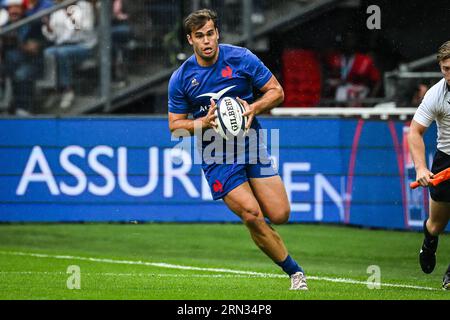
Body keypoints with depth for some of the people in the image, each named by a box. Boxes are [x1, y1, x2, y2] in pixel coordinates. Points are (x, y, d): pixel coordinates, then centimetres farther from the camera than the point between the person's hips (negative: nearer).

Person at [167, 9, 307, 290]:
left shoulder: (241, 58, -4)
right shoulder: (181, 78, -3)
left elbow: (276, 92, 3)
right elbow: (175, 125, 3)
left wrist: (253, 108, -16)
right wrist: (204, 123, -16)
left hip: (251, 143, 1)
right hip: (216, 158, -1)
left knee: (279, 215, -9)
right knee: (252, 216, -17)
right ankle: (295, 272, -2)